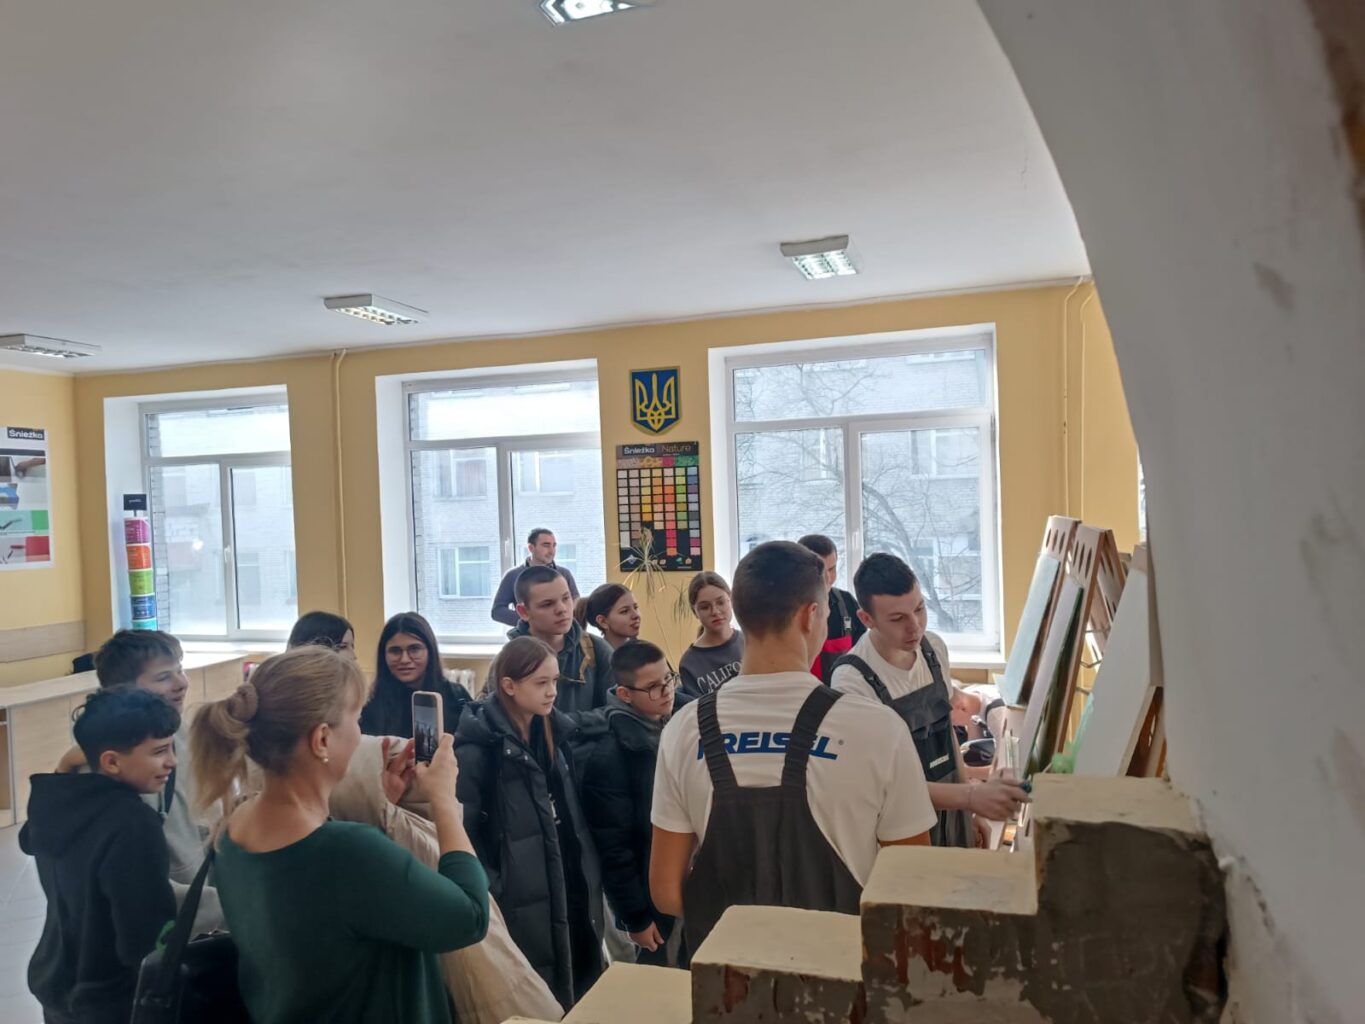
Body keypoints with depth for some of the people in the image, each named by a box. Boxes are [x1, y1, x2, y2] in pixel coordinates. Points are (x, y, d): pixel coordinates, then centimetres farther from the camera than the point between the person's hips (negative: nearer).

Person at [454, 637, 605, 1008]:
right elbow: (464, 830, -17)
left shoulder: (556, 731, 6)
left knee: (579, 993, 16)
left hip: (570, 889, 6)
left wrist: (589, 877, 11)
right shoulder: (479, 747, -16)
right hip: (522, 902, -6)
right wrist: (488, 896, -18)